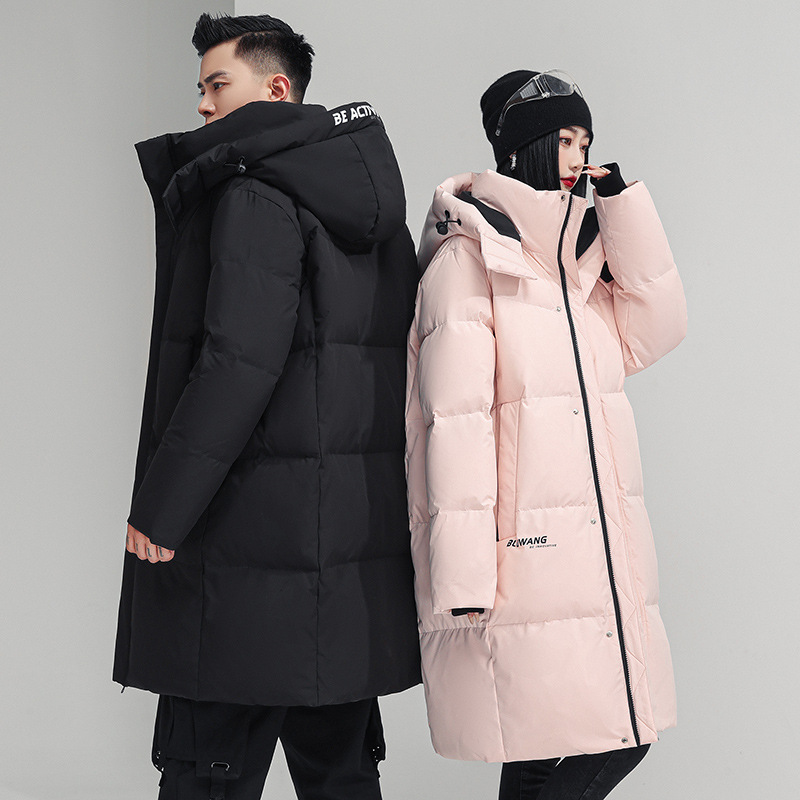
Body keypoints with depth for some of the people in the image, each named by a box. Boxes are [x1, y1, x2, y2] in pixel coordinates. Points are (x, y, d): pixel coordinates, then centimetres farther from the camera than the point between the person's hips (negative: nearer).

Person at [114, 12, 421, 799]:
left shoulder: (255, 195, -10)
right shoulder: (376, 215, 17)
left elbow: (238, 363, -19)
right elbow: (391, 366, 15)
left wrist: (158, 508, -15)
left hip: (253, 538, -9)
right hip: (358, 545, 9)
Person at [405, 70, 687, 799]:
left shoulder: (578, 256, 18)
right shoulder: (468, 257, -6)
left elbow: (654, 330, 5)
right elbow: (454, 423, -13)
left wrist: (620, 198, 1)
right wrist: (463, 571, -18)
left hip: (602, 557, 8)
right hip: (523, 558, -8)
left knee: (624, 737, 10)